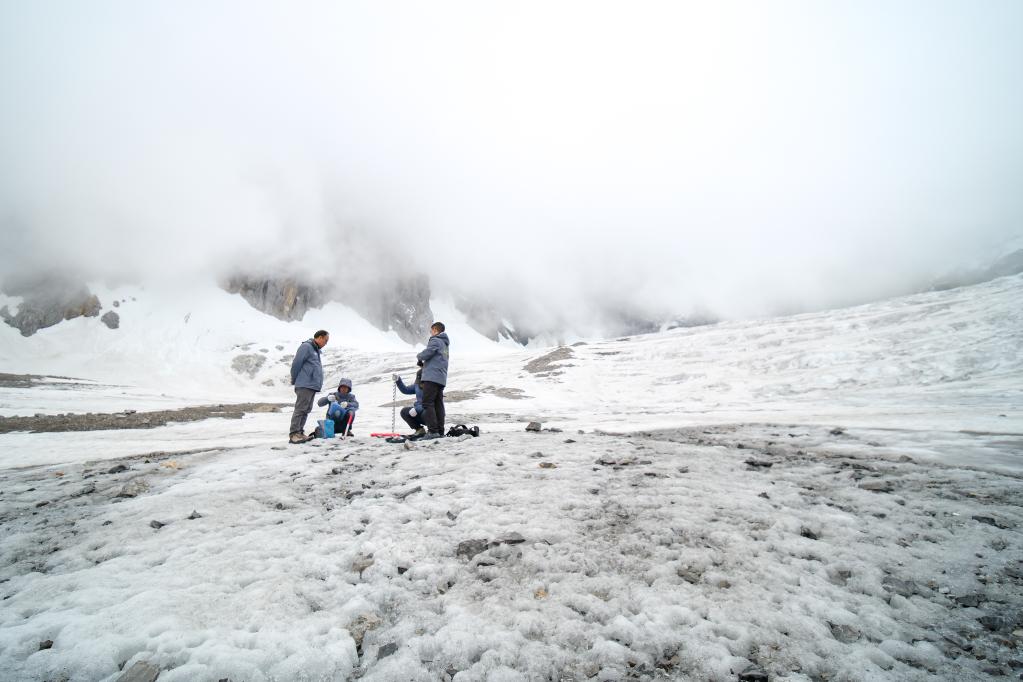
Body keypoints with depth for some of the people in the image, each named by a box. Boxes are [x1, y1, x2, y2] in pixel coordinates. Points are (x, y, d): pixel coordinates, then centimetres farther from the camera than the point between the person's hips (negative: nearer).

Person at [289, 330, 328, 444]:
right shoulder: (306, 346, -9)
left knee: (307, 410, 11)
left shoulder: (316, 350, 21)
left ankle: (299, 433, 16)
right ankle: (294, 434, -9)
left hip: (313, 386, 10)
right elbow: (296, 364, -12)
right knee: (300, 409, -10)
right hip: (305, 385, -10)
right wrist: (294, 380, -4)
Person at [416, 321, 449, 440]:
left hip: (432, 377, -9)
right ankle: (440, 432, 9)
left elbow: (426, 353, -15)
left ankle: (433, 431, -16)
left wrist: (419, 357, 6)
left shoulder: (435, 341, -6)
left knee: (427, 403, -10)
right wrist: (424, 361, 18)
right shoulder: (445, 344, 24)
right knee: (438, 405, 8)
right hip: (441, 378, 9)